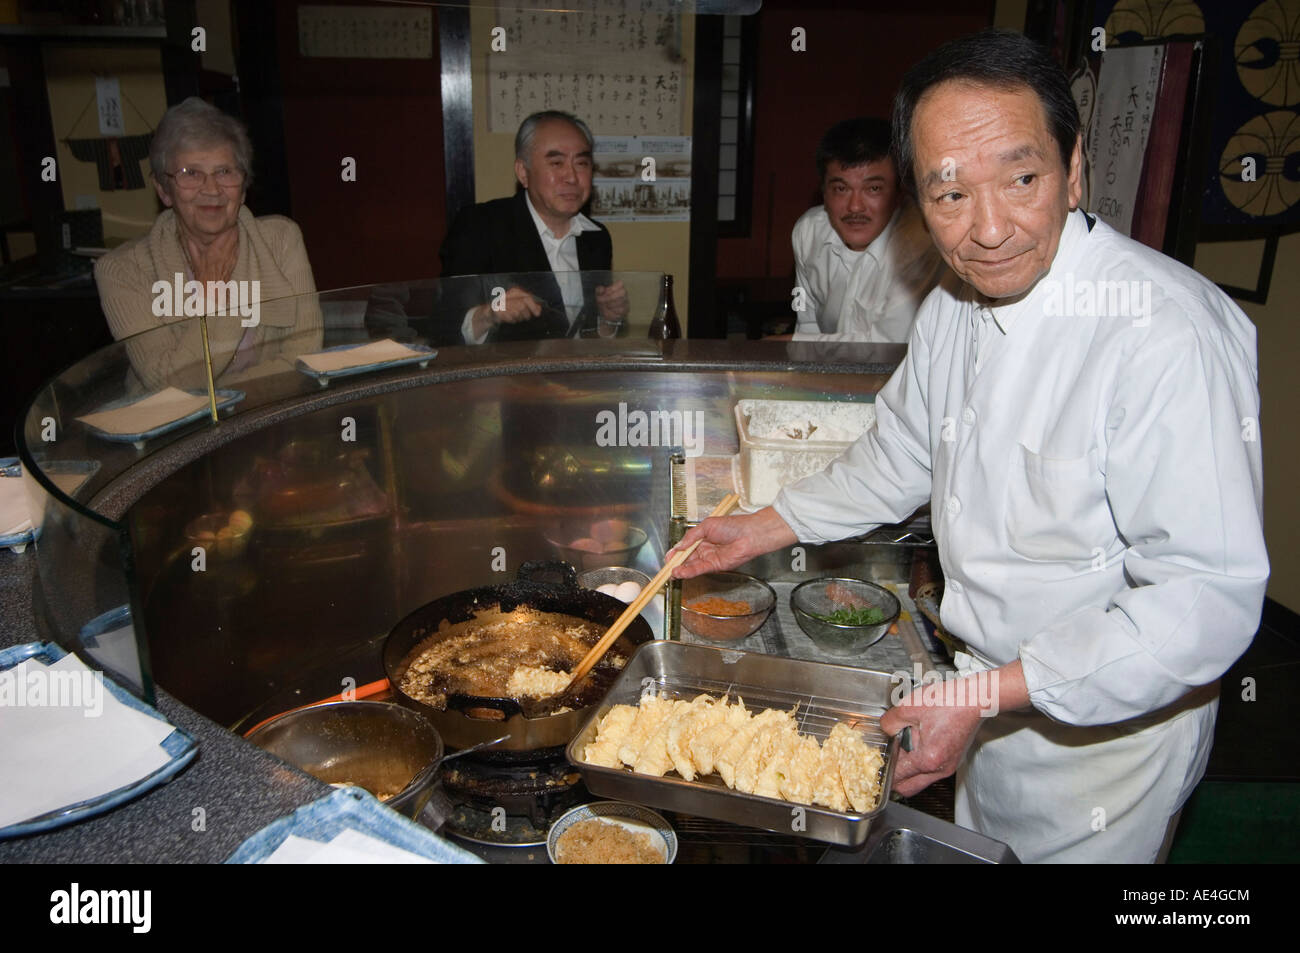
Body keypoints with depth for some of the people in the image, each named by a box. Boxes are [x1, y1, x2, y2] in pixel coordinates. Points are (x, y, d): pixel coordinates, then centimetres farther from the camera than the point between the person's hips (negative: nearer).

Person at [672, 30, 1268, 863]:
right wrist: (760, 532, 12)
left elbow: (1208, 598, -30)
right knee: (979, 850, 25)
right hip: (989, 701, 7)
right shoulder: (954, 307, -3)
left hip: (1107, 725, -6)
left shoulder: (1167, 332, -30)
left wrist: (986, 697, -30)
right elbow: (900, 458, 12)